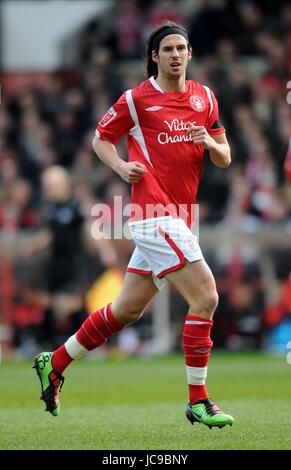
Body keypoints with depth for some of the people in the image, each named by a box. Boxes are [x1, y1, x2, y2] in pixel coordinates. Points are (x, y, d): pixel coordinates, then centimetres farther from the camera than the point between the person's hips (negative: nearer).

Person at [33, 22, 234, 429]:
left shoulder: (204, 97, 12)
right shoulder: (136, 99, -3)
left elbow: (224, 159, 13)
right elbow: (101, 139, 9)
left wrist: (209, 142, -9)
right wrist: (121, 166, -10)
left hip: (177, 219, 7)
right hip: (155, 215, -7)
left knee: (128, 309, 15)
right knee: (205, 297, -15)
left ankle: (55, 363, 30)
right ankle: (198, 402, -7)